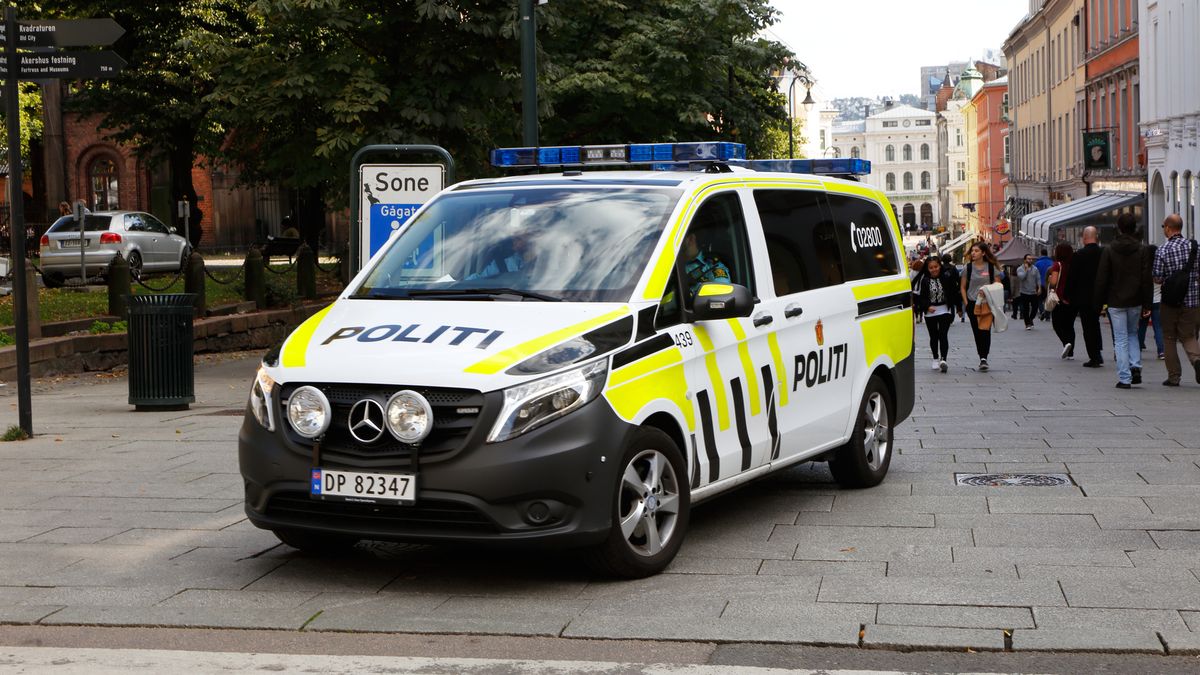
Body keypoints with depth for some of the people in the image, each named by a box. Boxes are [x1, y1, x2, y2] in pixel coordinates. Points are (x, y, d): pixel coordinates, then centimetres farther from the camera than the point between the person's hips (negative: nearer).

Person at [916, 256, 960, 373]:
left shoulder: (947, 277, -4)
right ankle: (936, 359, 25)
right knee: (933, 337, 11)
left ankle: (943, 359, -20)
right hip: (930, 313, 2)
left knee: (943, 335, -13)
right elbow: (919, 296, -2)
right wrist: (927, 306, -16)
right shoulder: (923, 280, -5)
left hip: (945, 310, -2)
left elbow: (954, 293, 3)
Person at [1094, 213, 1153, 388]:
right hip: (1135, 301, 2)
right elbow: (1147, 279, -3)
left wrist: (1099, 301, 5)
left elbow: (1101, 279, -5)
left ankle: (1124, 378, -1)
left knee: (1121, 340, 2)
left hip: (1116, 302, -2)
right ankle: (1136, 366, 3)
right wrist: (1147, 304, 2)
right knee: (1132, 333, 22)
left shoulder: (1108, 250, -7)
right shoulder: (1142, 250, -3)